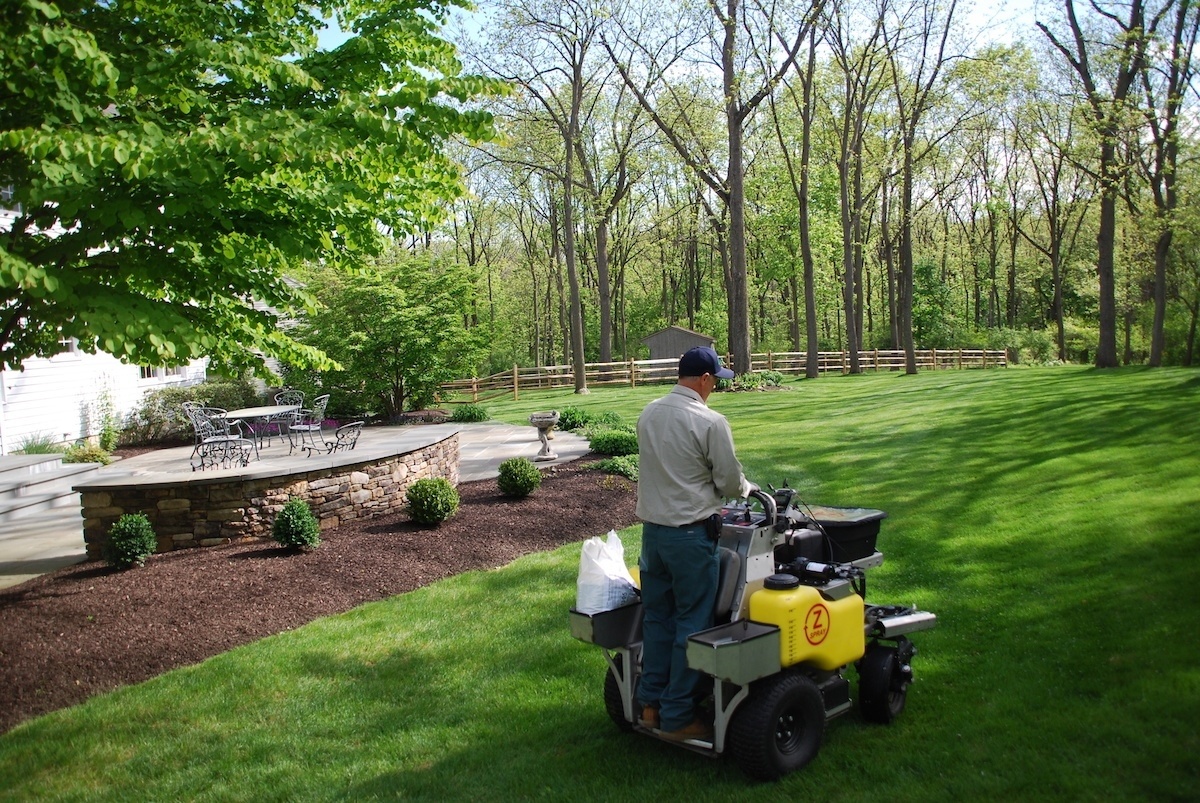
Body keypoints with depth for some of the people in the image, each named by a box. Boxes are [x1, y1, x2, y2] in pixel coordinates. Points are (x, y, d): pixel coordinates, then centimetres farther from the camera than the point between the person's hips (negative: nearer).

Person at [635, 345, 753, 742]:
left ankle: (651, 703, 25)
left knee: (656, 617, 16)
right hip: (690, 534, -7)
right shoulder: (710, 422, -15)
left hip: (652, 529, 7)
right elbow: (730, 481, -9)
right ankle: (677, 716, 11)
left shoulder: (648, 414, 5)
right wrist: (746, 488, 12)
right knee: (691, 623, 4)